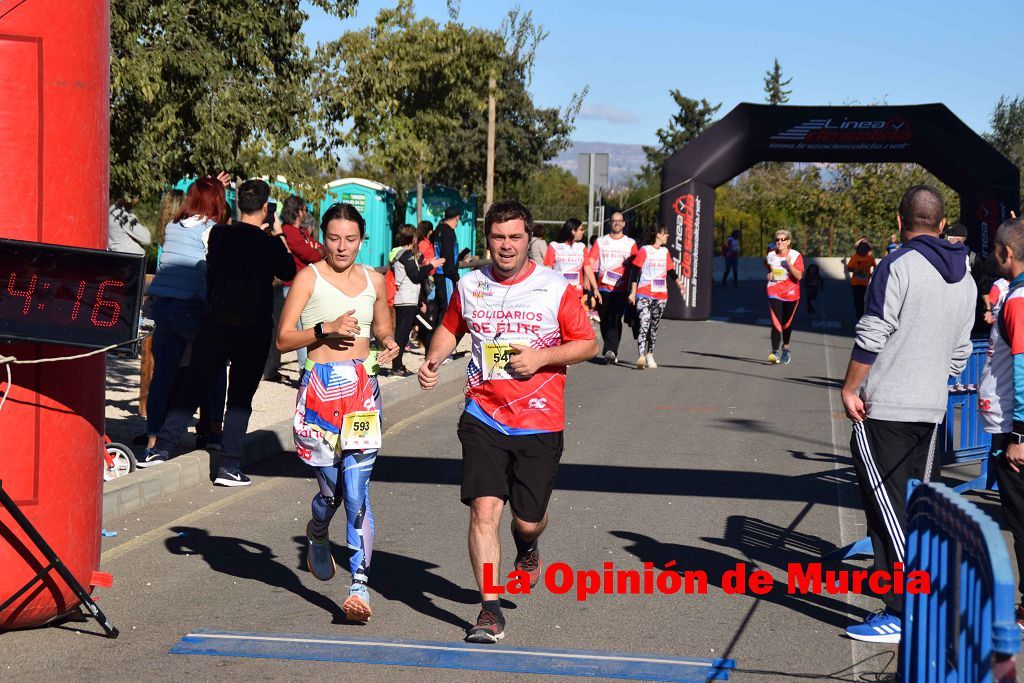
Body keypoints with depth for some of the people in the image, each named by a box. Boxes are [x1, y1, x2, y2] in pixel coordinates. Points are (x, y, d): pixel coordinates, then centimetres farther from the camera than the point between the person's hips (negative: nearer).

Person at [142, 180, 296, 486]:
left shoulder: (219, 234, 0)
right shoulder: (268, 243, -7)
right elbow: (289, 273, 11)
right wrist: (278, 236, 20)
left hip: (215, 323, 2)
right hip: (254, 330, -2)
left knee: (191, 386, 11)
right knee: (240, 397, 4)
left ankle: (162, 447, 6)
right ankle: (229, 466, 1)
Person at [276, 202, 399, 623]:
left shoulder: (374, 280, 12)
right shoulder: (309, 278, 1)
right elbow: (283, 339, -2)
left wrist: (389, 344, 5)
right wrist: (325, 329, -15)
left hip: (363, 389, 2)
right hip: (320, 388, -2)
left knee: (357, 490, -8)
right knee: (331, 487, 5)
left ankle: (360, 587, -9)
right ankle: (316, 535, 41)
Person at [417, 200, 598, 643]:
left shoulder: (556, 289, -4)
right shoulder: (469, 287, 4)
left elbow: (588, 344, 0)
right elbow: (450, 329, 21)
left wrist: (542, 357, -14)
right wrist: (434, 359, 1)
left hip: (539, 424, -1)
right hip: (484, 419, 1)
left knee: (528, 519, 7)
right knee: (484, 510, -13)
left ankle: (527, 546, 46)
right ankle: (489, 609, -6)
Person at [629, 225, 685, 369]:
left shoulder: (665, 252, 13)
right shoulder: (644, 251, -4)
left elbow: (671, 271, 18)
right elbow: (635, 271, -5)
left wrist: (678, 283, -1)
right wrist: (633, 292, -11)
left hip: (661, 296, 6)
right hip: (644, 295, -6)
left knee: (654, 326, 12)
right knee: (643, 324, -17)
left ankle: (650, 354, 23)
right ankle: (641, 356, -25)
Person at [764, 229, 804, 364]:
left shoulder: (795, 256, -8)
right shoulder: (771, 255, 2)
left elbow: (799, 276, -17)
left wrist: (789, 264, -28)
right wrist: (769, 275, 3)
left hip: (791, 294, 0)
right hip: (774, 293, 0)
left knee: (787, 323, 13)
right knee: (776, 323, -15)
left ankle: (785, 348, 35)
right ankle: (775, 353, -20)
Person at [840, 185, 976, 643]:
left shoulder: (899, 265, -11)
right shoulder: (965, 278, 12)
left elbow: (872, 335, -16)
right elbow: (960, 352, 17)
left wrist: (849, 388, -9)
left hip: (883, 408, -7)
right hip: (932, 409, 7)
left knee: (888, 509, -5)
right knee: (916, 510, 13)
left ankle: (902, 613, -8)